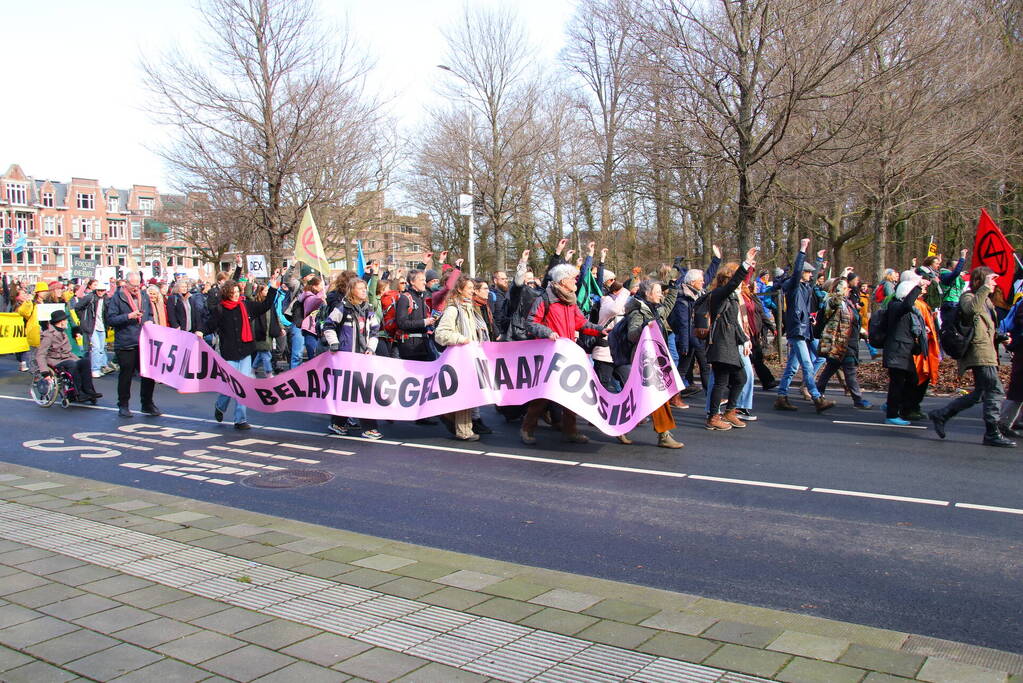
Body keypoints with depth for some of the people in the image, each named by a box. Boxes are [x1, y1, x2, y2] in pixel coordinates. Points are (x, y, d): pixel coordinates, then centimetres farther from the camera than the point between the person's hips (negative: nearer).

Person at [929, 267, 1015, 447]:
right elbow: (971, 308, -32)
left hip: (987, 352, 10)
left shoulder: (986, 300, 23)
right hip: (979, 352, -10)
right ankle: (992, 434, -7)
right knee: (995, 390, -12)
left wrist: (1000, 337, 15)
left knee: (979, 394, 11)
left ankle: (940, 415, 16)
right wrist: (985, 287, -29)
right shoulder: (968, 296, -6)